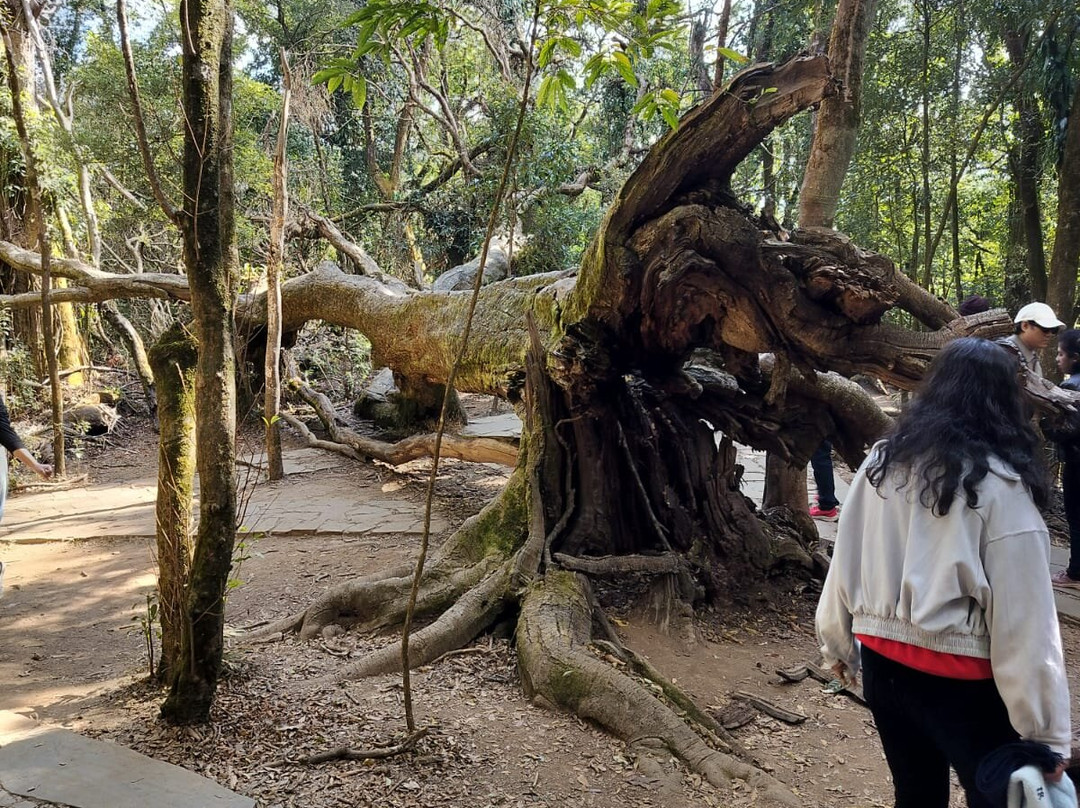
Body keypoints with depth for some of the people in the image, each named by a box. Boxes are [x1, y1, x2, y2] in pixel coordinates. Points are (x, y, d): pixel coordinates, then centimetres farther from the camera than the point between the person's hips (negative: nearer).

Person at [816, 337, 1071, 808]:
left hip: (883, 663, 5)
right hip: (963, 679, -5)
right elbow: (1024, 620, -15)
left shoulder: (883, 462, -1)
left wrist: (837, 645, 19)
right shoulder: (1000, 485, -15)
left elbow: (845, 562, 5)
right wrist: (1045, 732, -8)